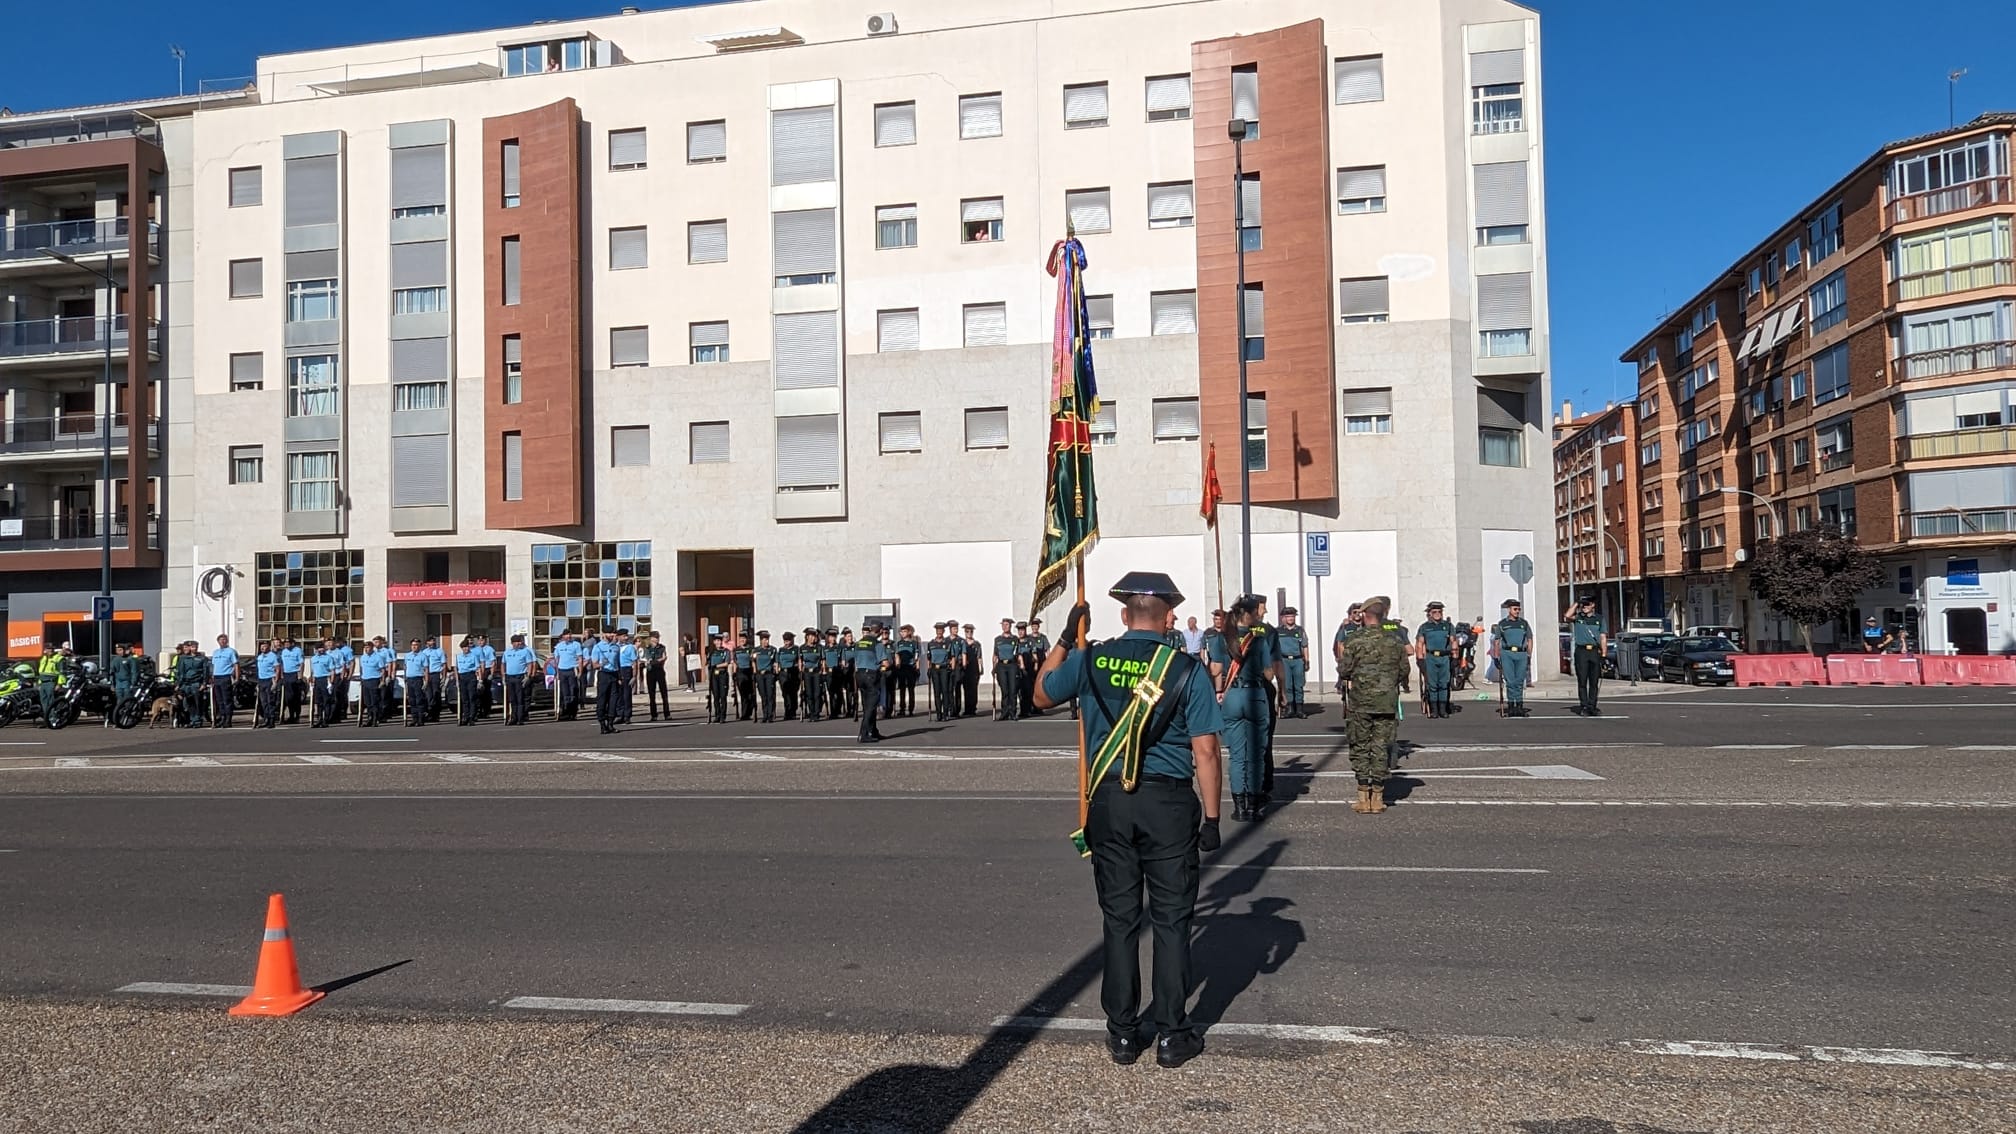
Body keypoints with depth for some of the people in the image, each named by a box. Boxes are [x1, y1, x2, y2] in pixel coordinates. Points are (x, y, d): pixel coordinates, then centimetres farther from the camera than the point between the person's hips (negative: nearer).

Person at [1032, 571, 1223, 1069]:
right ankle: (1172, 1036, 14)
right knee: (1171, 920, 8)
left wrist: (1065, 638, 22)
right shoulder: (1187, 670, -8)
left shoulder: (1090, 660, -2)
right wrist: (1211, 817, -1)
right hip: (1169, 803, -2)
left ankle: (1122, 1035, 20)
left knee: (1119, 919, 11)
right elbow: (1205, 751, -9)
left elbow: (1042, 694, 17)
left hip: (1108, 802, 2)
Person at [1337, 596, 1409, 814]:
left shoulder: (1354, 642, -9)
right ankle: (1378, 796, 8)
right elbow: (1404, 671, 6)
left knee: (1360, 748, 6)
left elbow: (1344, 670, -8)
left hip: (1360, 703, -2)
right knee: (1382, 748, 7)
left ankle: (1363, 796, 6)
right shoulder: (1394, 642, 1)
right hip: (1388, 702, 2)